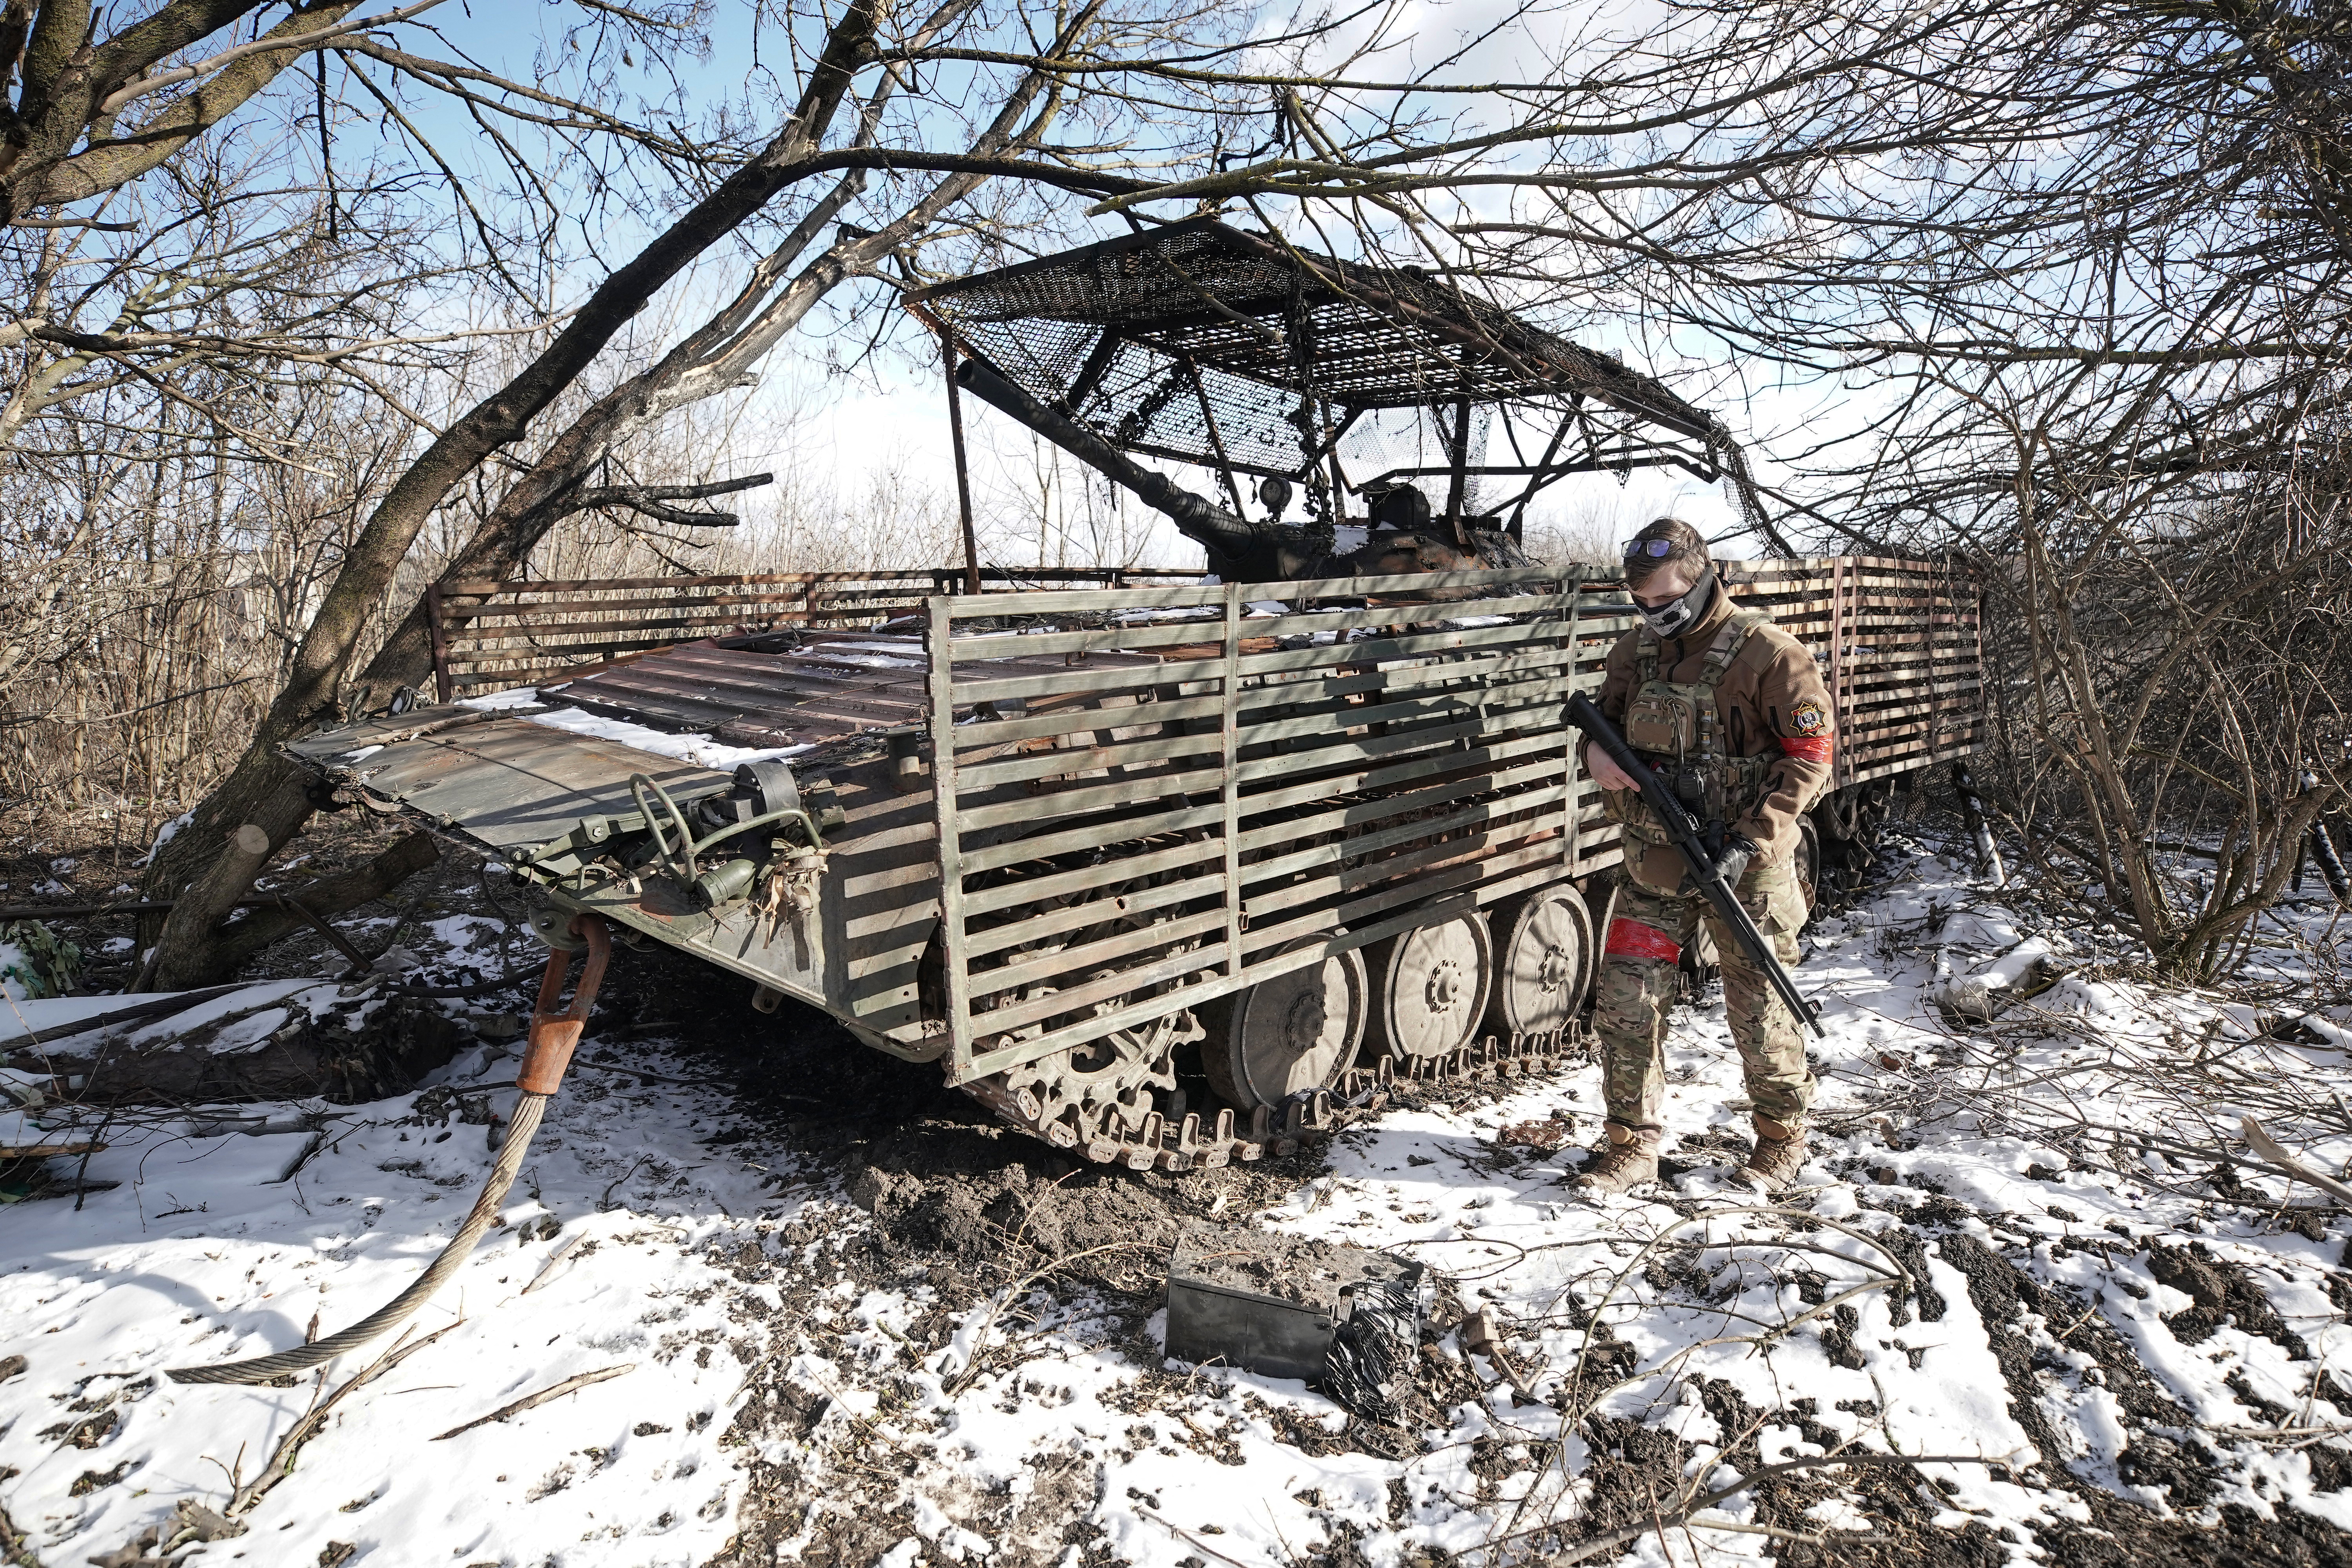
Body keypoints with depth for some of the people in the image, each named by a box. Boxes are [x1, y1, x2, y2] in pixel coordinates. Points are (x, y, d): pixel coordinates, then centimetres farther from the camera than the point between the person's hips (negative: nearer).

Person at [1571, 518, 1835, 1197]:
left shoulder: (1766, 654, -12)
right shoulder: (1635, 651, 4)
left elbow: (1809, 754, -12)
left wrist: (1751, 842, -20)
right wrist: (1597, 748, -9)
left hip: (1742, 869, -4)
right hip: (1653, 864, 5)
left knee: (1759, 1011, 10)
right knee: (1624, 1005, 4)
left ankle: (1782, 1134, 34)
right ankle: (1632, 1145, 19)